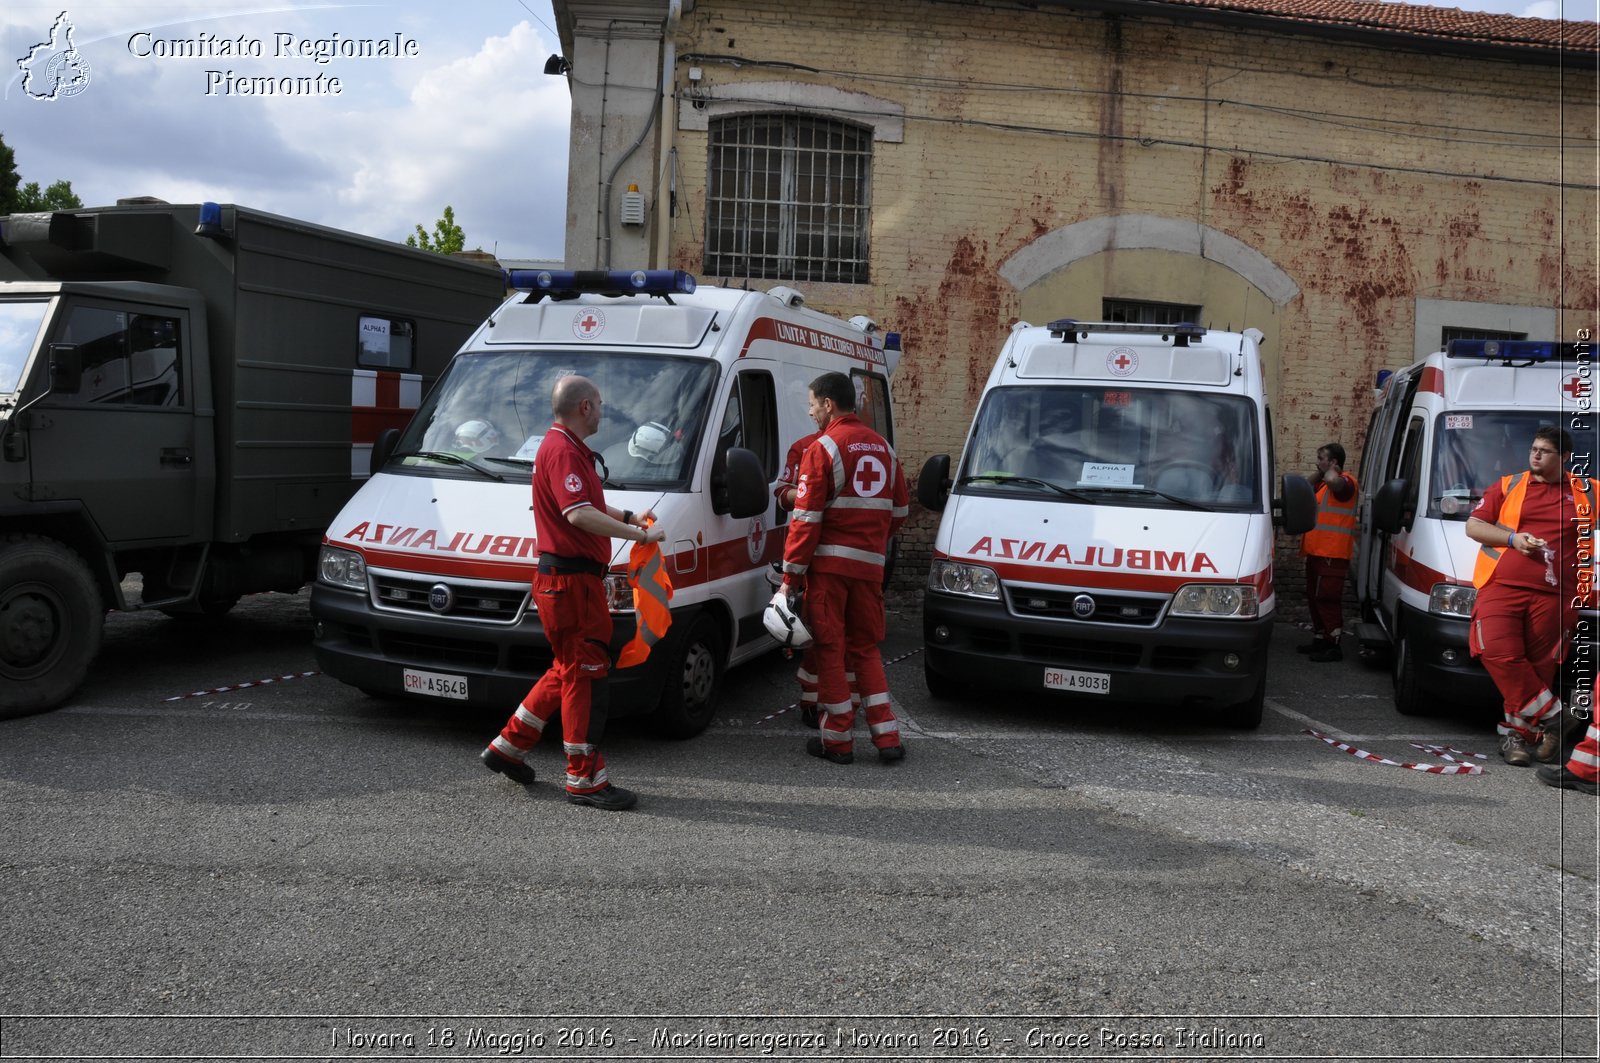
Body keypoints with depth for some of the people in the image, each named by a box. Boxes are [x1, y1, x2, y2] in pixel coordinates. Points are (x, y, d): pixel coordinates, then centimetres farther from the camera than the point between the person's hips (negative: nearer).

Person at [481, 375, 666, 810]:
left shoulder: (569, 448, 19)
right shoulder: (563, 451, -17)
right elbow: (579, 516, -30)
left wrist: (629, 516, 23)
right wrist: (640, 535, -27)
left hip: (575, 580, 11)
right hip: (570, 581, -11)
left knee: (569, 672, 19)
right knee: (584, 675, -4)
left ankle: (507, 748, 27)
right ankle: (585, 779, 5)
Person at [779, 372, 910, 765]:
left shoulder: (822, 449, -9)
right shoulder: (882, 447, 12)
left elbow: (806, 519, -13)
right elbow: (900, 510, 18)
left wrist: (791, 575, -10)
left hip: (829, 562, -6)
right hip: (870, 564, 6)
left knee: (830, 648, 4)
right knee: (866, 647, 16)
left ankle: (837, 740, 9)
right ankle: (887, 737, 11)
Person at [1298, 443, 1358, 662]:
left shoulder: (1345, 481, -11)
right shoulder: (1324, 482, 20)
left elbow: (1333, 481, -34)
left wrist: (1332, 470, -11)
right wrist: (1319, 472, 17)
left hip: (1331, 554, -10)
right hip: (1316, 551, 10)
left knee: (1327, 599, -12)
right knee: (1314, 597, 16)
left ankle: (1333, 646, -10)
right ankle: (1319, 639, 26)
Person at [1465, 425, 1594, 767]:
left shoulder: (1585, 492, 15)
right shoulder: (1508, 486, 14)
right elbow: (1473, 526, 11)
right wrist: (1512, 538, -3)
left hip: (1552, 595, 0)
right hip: (1501, 586, 0)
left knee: (1538, 665, -2)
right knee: (1498, 652, -20)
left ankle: (1518, 732, 10)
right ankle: (1547, 715, -8)